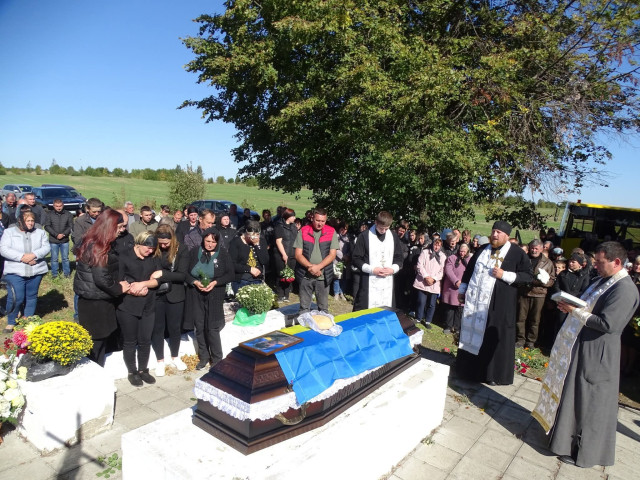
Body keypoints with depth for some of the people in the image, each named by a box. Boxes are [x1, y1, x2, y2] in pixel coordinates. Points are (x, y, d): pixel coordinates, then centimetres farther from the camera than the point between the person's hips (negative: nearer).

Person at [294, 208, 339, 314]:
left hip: (323, 276, 0)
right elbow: (298, 254, -2)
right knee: (304, 308, 9)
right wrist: (310, 266, -16)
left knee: (323, 308, 9)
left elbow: (332, 255, -3)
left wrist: (318, 267, -16)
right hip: (305, 276, 0)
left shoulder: (331, 232, 1)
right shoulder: (303, 231, 1)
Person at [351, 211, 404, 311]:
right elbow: (356, 259, -3)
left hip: (388, 282, 4)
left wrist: (393, 269, -5)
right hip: (369, 282, -4)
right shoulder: (365, 236, -5)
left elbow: (399, 258, 15)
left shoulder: (393, 236, 8)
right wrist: (372, 269, -14)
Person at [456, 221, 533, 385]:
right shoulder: (482, 251, 12)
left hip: (499, 305, -5)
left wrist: (504, 275, -18)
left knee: (496, 338, 1)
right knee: (472, 334, 11)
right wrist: (462, 290, 16)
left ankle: (495, 374, 15)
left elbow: (529, 276, -8)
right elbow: (469, 270, 19)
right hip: (474, 301, 5)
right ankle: (469, 368, 25)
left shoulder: (517, 253, -3)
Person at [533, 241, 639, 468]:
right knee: (573, 396, 21)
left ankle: (585, 452, 21)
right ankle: (569, 438, 39)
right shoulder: (602, 280, 9)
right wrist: (570, 306, 1)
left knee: (589, 403, 4)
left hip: (596, 355, -9)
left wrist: (575, 311, -21)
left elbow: (607, 324, -26)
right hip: (581, 347, 9)